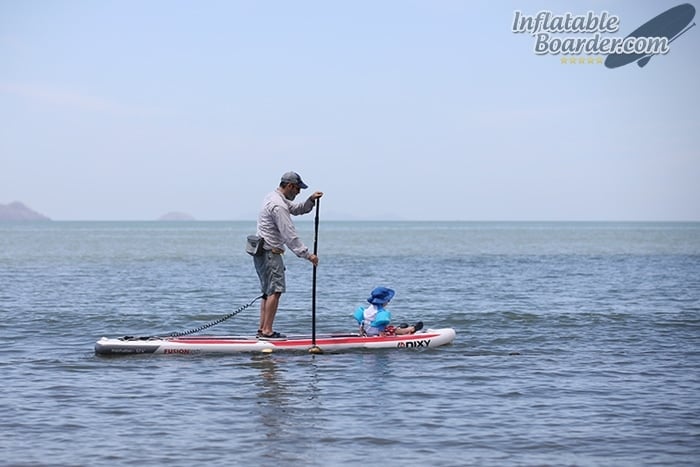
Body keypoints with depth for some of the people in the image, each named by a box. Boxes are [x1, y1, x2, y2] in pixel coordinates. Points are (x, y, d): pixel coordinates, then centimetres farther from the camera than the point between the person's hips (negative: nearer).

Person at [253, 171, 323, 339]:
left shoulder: (274, 197, 14)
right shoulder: (278, 206, -18)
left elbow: (296, 209, 25)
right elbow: (290, 235, -21)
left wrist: (311, 200, 7)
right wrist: (307, 255, -20)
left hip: (261, 251, 11)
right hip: (270, 252, -11)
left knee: (268, 291, 13)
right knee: (275, 290, -12)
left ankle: (262, 329, 12)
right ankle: (267, 330, -14)